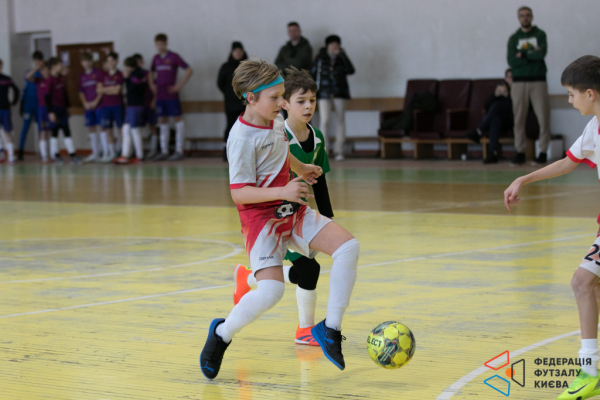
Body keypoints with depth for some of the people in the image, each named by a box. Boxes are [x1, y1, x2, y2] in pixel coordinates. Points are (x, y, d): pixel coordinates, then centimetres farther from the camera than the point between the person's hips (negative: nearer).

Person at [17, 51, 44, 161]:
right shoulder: (28, 73, 5)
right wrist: (22, 105, 5)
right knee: (25, 128, -5)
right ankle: (21, 151, -5)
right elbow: (25, 89, 8)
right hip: (29, 104, 0)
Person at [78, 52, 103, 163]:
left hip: (98, 104, -5)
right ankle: (95, 153, 10)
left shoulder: (98, 73, -2)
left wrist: (96, 101, -11)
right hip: (88, 106, 5)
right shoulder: (82, 76, 12)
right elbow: (81, 91, 14)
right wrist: (85, 103, -1)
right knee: (91, 128, 6)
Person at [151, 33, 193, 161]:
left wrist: (180, 85, -12)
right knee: (162, 121, 7)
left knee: (177, 119, -2)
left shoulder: (173, 57, -7)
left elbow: (189, 70, -8)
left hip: (171, 94, -6)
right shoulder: (156, 58, 10)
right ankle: (164, 151, 12)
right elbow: (153, 74, 25)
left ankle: (179, 151, 1)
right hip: (160, 95, 6)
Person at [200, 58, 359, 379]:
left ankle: (330, 329, -6)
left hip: (291, 211, 8)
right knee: (270, 291, -22)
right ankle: (222, 334, 7)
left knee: (347, 246, -12)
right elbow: (239, 193, -22)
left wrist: (302, 169, 48)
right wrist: (282, 192, -31)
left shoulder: (276, 122, 7)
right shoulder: (242, 137, -19)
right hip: (261, 217, -8)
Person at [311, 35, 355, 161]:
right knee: (324, 121, -10)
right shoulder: (320, 58, 5)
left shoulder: (342, 58, 5)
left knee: (340, 121, 3)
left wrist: (342, 55, -13)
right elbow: (313, 74, 9)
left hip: (340, 93, 1)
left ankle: (339, 151, 9)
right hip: (324, 93, -1)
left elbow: (350, 70, -10)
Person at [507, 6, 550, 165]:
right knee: (519, 118, -2)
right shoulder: (514, 38, 10)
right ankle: (520, 151, 2)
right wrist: (532, 55, -9)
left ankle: (543, 151, -2)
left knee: (543, 117, -6)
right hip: (519, 82, 1)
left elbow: (542, 53, -11)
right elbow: (512, 61, -4)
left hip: (538, 81, -1)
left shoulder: (540, 34, 7)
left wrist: (523, 54, -4)